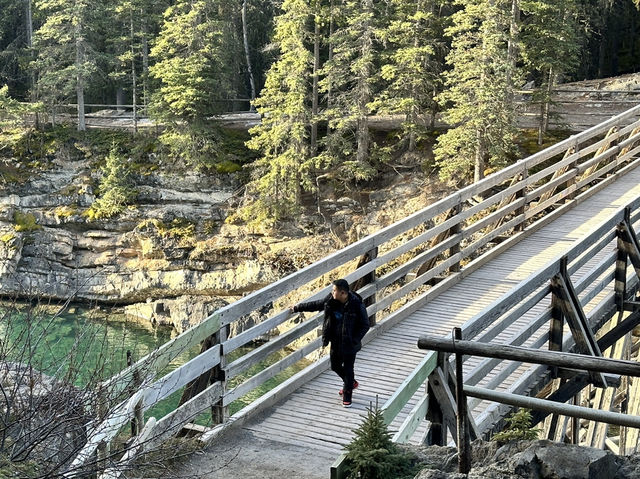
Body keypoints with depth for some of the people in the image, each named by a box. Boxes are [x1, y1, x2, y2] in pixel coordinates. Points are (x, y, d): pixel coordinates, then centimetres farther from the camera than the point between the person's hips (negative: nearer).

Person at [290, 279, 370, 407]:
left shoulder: (356, 305, -23)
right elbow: (316, 305, 9)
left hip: (349, 344, -6)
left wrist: (354, 340, -20)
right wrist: (297, 308, 15)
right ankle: (351, 383, 45)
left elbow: (365, 325, -15)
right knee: (335, 366, 18)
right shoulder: (331, 300, -8)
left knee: (348, 369, 3)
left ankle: (347, 396, 23)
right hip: (336, 342, 6)